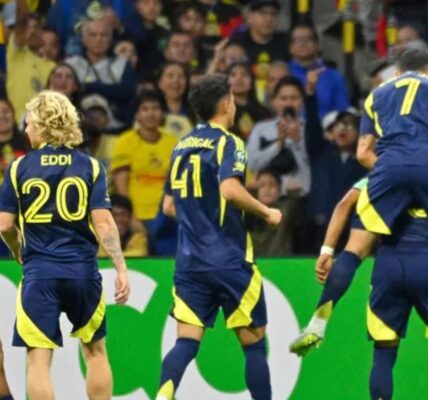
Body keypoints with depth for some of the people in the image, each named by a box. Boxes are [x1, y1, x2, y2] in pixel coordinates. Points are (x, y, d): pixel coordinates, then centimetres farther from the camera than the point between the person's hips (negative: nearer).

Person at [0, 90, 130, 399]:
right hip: (83, 270, 2)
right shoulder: (90, 166, 0)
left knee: (38, 359, -1)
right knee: (95, 351, 18)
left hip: (39, 272, -2)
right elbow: (104, 223, -7)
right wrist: (121, 269, -5)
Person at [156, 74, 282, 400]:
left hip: (189, 262, 6)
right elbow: (230, 189, -24)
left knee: (186, 343, 0)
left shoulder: (182, 147, 13)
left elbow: (169, 207, 19)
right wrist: (267, 213, -9)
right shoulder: (227, 143, -7)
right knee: (254, 342, 5)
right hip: (229, 260, -6)